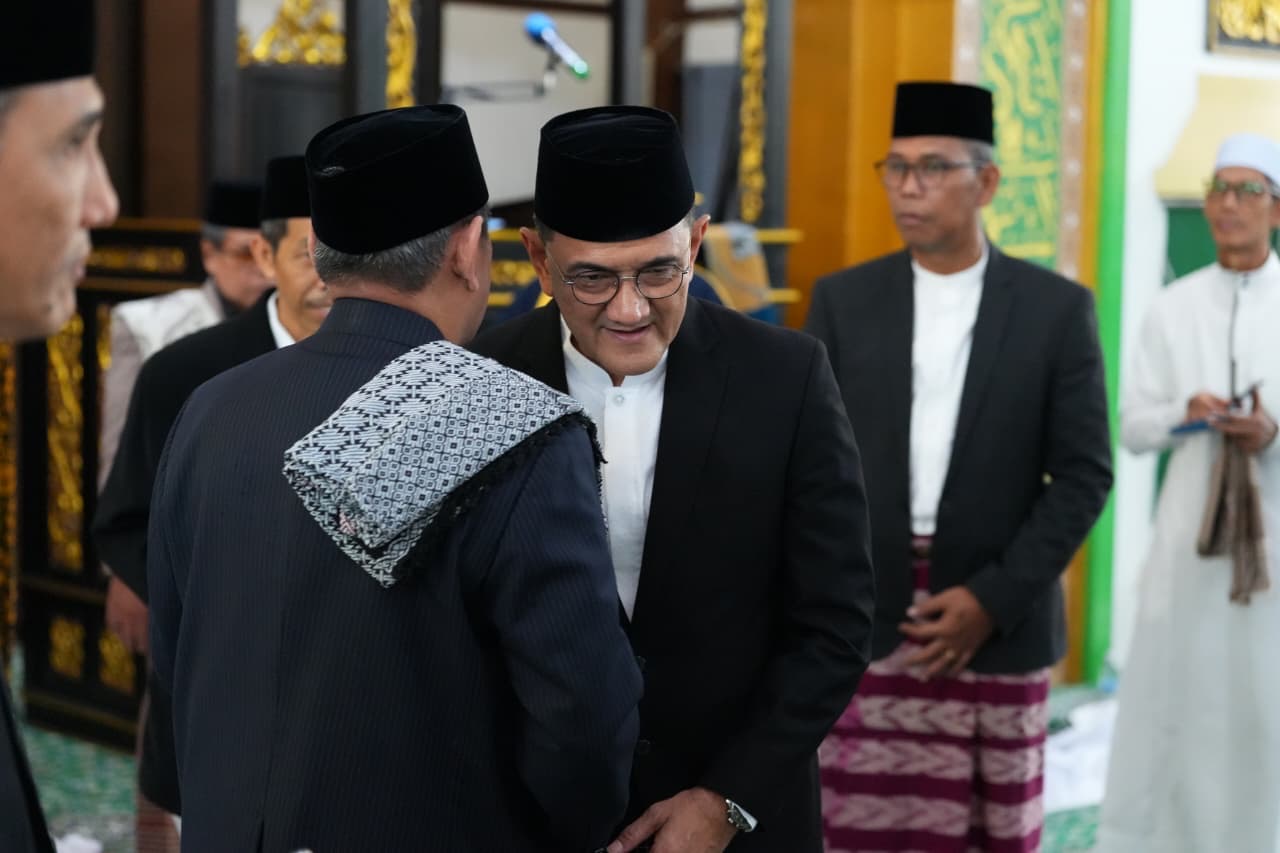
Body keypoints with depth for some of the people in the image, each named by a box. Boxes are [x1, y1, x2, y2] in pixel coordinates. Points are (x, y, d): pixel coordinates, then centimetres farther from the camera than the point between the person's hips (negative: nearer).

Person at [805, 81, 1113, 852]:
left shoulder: (1057, 308, 1)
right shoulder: (842, 301, 6)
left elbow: (1084, 473, -2)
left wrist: (992, 598, -10)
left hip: (999, 623, -1)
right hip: (861, 620, 1)